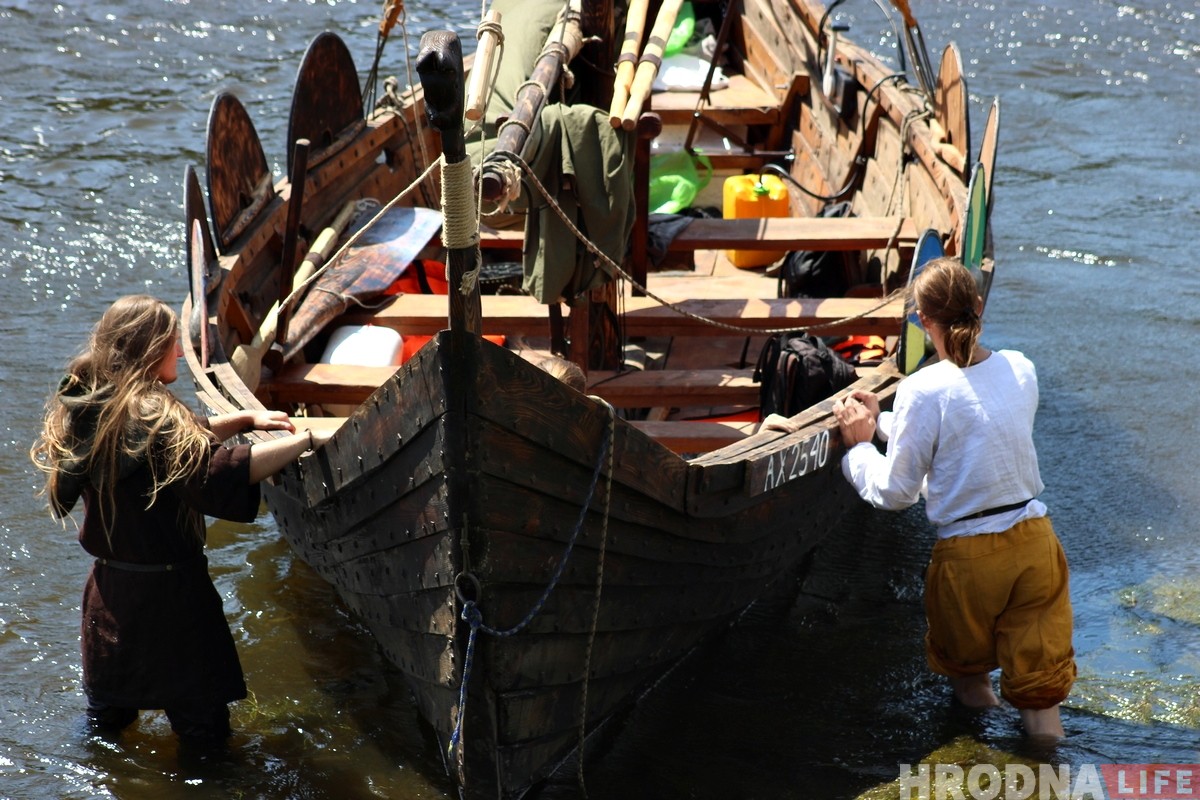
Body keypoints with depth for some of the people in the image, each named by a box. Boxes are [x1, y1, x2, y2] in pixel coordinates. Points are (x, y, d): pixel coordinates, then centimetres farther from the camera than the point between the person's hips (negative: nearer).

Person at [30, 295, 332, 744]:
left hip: (108, 592, 9)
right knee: (202, 724, 6)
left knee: (106, 717, 23)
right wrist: (306, 440, -29)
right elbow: (220, 471, -35)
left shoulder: (87, 410, 5)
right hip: (166, 596, -9)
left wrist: (246, 419, 7)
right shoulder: (149, 417, -23)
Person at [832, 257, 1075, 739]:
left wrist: (859, 445, 7)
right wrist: (884, 422, 17)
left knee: (960, 657, 27)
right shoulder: (1020, 370, -1)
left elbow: (894, 492, -9)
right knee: (1038, 671, 16)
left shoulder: (922, 392, -17)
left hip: (968, 553, -3)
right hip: (1035, 537, 3)